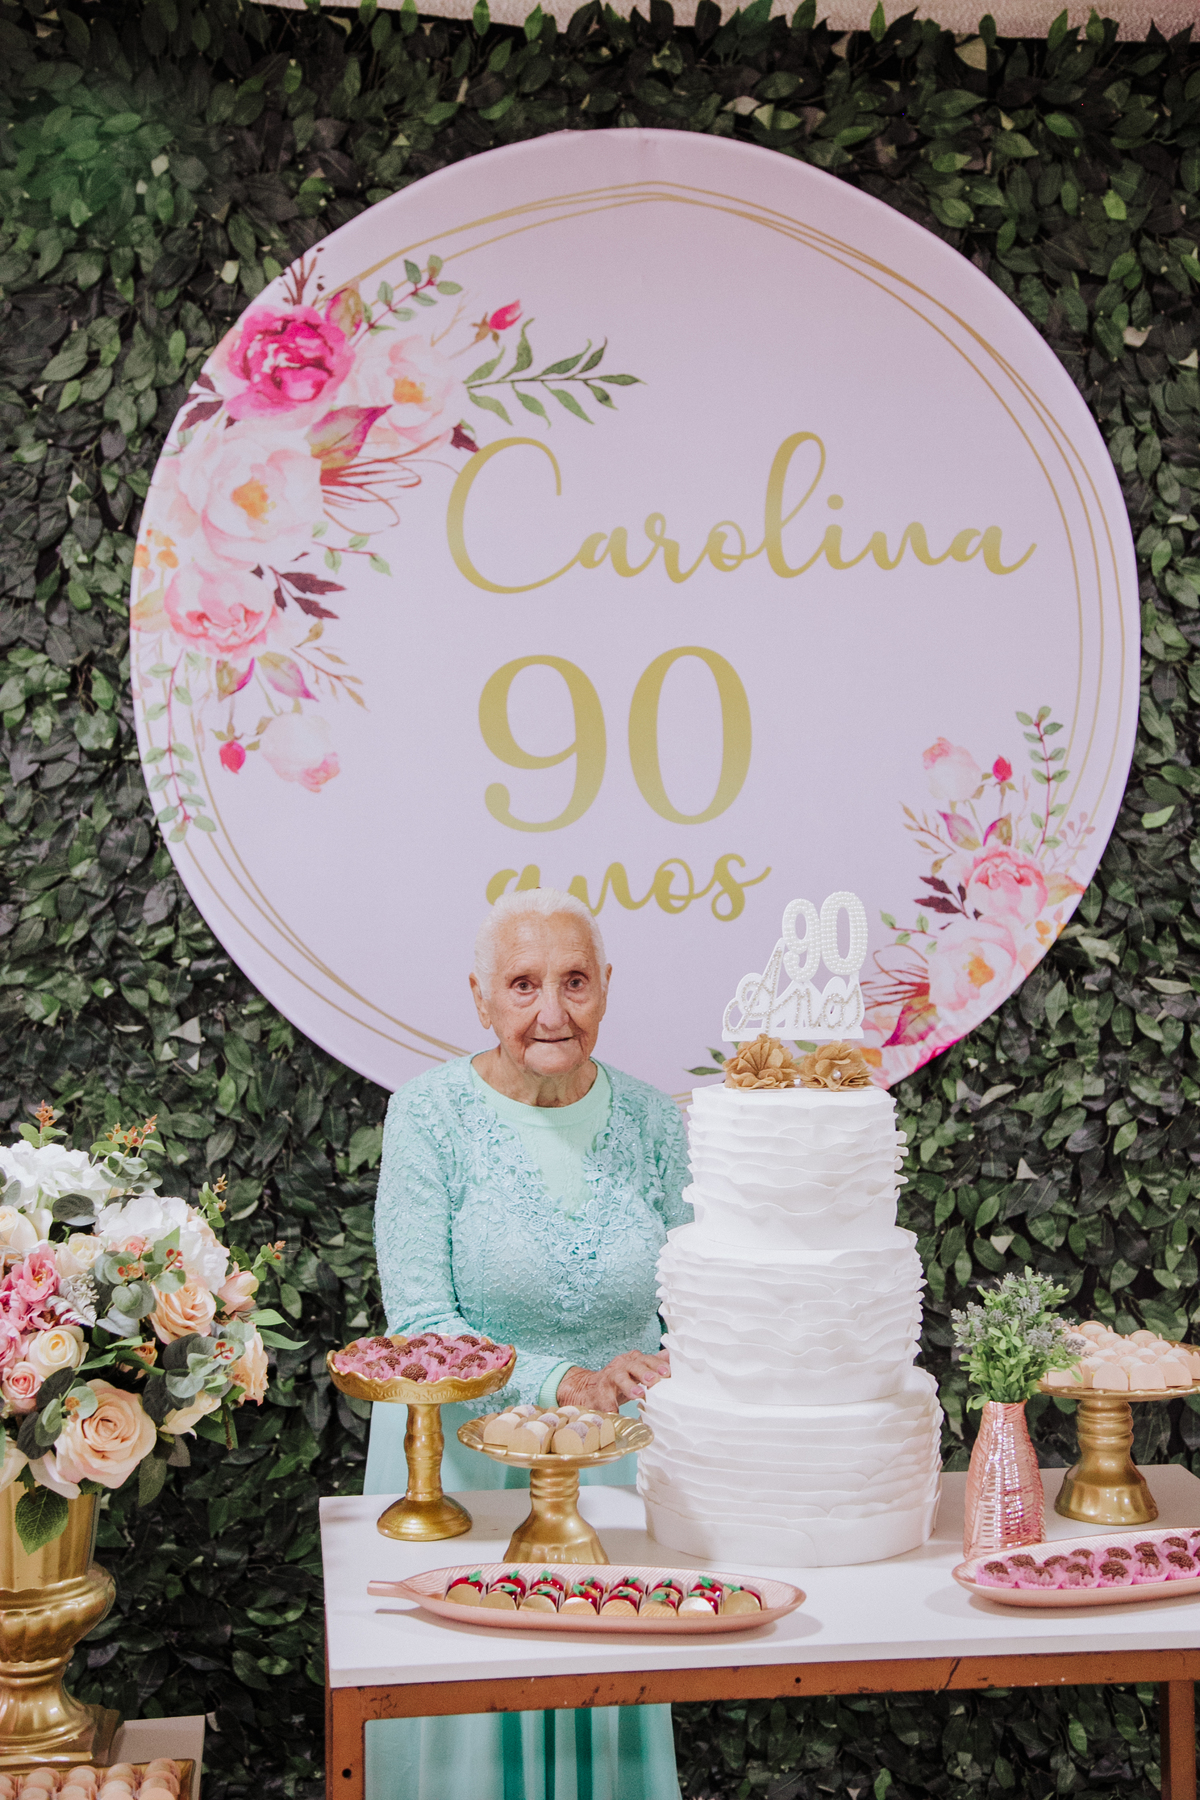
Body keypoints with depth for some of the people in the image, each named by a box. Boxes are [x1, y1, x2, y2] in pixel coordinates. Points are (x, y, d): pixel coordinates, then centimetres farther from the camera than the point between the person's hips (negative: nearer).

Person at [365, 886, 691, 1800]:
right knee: (466, 1710, 8)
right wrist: (564, 1383, -25)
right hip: (460, 1452, -3)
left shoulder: (650, 1117, -2)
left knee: (609, 1701, 14)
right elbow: (419, 1324, -15)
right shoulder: (430, 1115, -12)